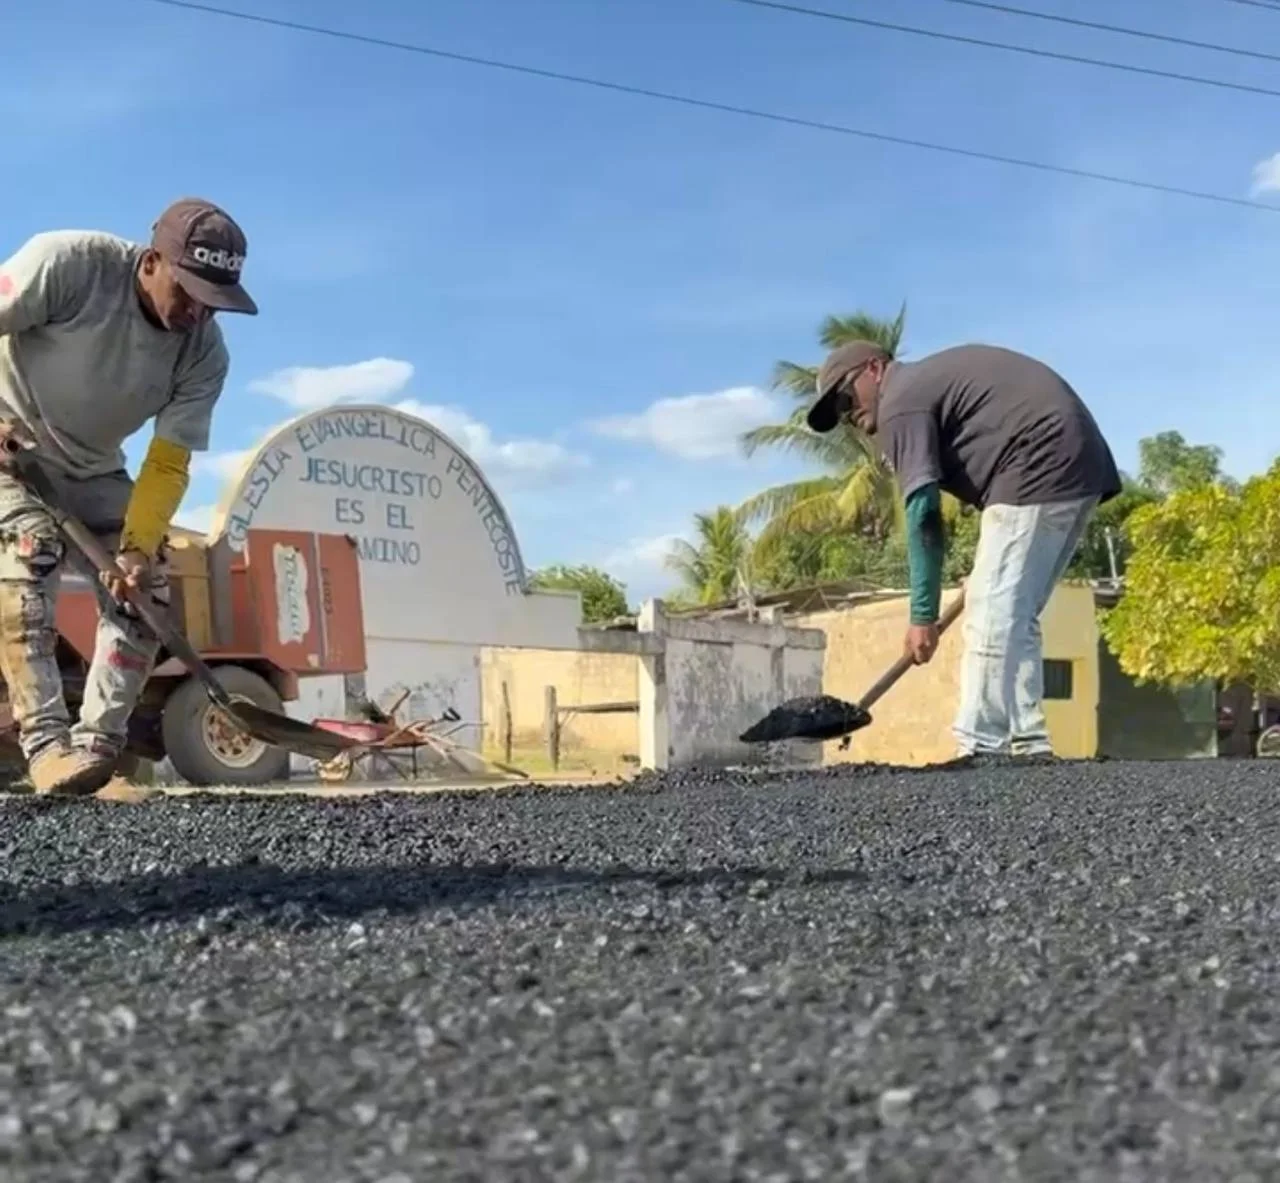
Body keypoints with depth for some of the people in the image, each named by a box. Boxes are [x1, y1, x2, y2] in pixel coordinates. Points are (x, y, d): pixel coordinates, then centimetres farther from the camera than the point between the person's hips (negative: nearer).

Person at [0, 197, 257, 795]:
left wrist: (138, 546, -29)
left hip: (91, 470, 5)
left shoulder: (204, 354, -18)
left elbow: (167, 465, -16)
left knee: (144, 590, -8)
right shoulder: (68, 263, -30)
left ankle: (96, 748, -7)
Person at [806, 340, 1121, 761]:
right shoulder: (932, 377, 25)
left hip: (1041, 469, -10)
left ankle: (980, 751, -14)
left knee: (992, 615, -11)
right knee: (1013, 616, 12)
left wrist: (923, 615, -11)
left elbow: (923, 513, -12)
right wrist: (988, 567, 20)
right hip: (1077, 464, 10)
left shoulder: (900, 403, -4)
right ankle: (1028, 747, 10)